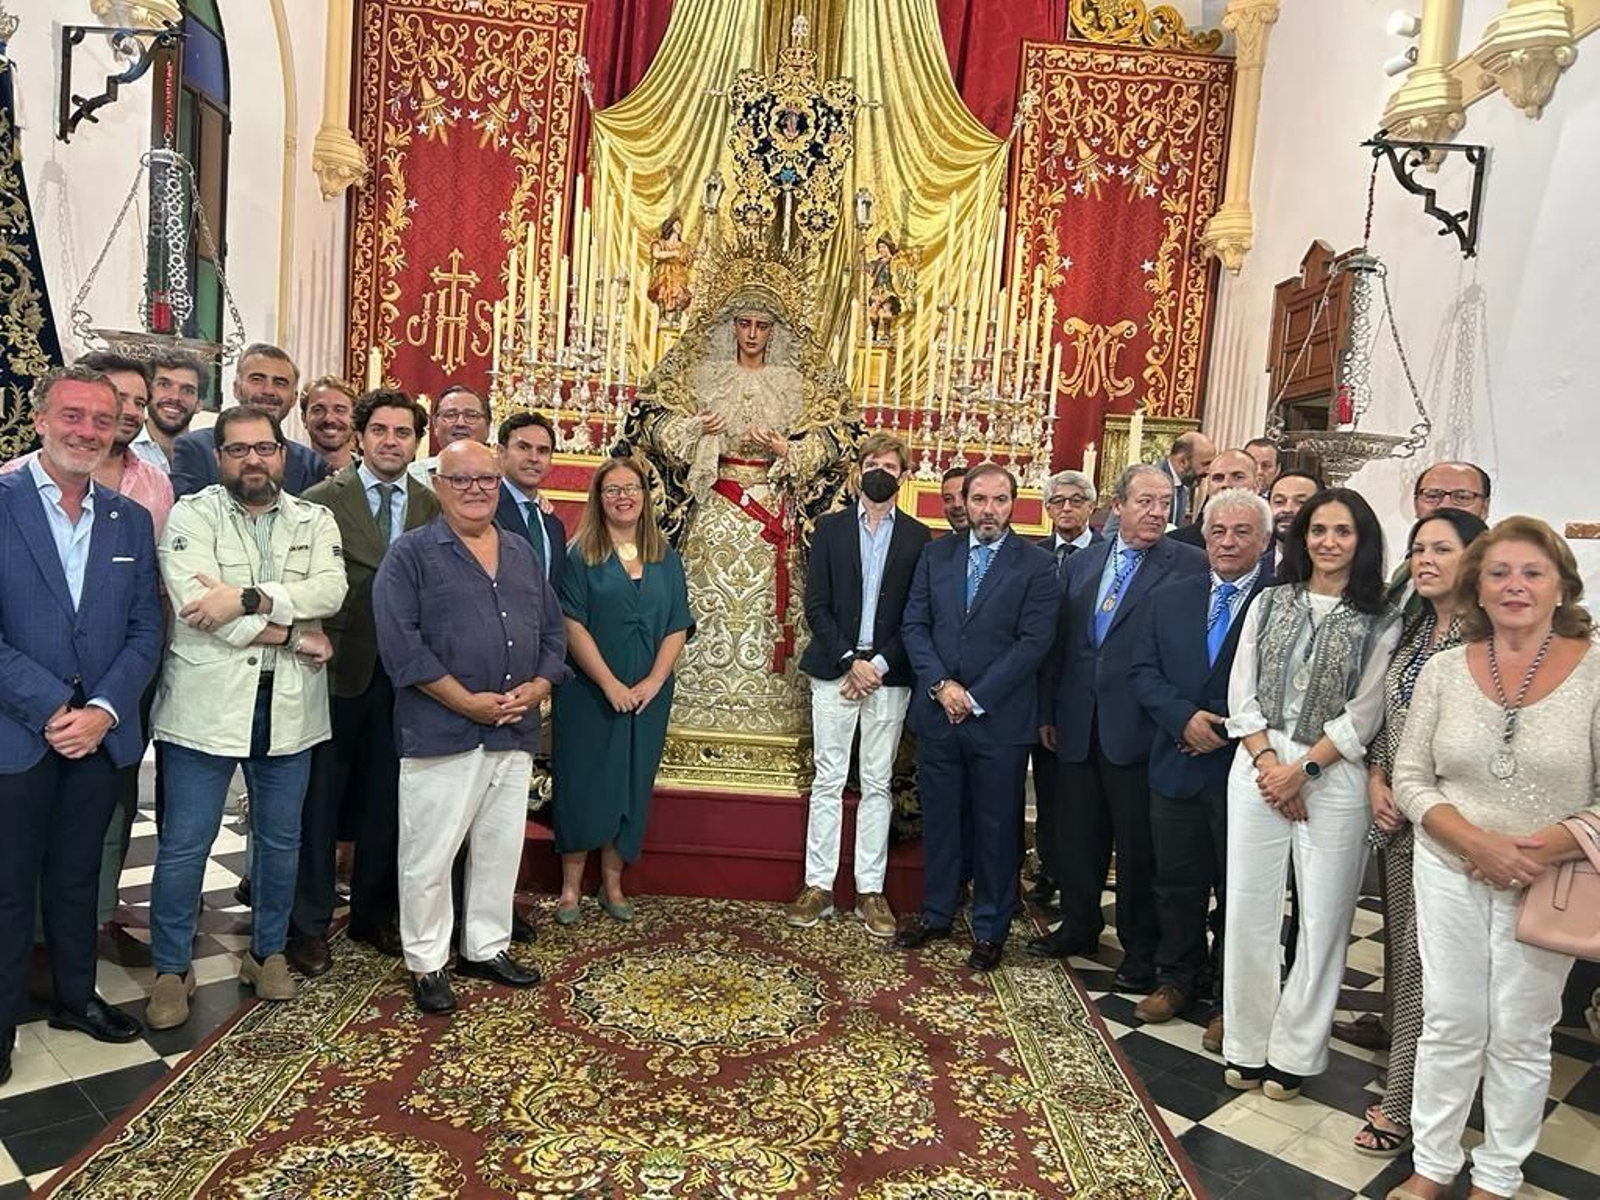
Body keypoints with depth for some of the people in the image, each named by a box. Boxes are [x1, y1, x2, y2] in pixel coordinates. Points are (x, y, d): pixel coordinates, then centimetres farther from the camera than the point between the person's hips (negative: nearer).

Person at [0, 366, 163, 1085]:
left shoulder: (130, 520, 5)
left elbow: (145, 630, 3)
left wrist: (103, 710, -10)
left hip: (102, 733, 3)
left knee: (77, 877, 18)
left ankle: (75, 996, 35)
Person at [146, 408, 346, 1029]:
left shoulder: (315, 521, 7)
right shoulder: (192, 514, -3)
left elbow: (330, 589, -12)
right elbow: (199, 606, -16)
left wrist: (248, 598, -23)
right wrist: (295, 635, -13)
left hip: (289, 705, 3)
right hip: (206, 704, -3)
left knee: (280, 839, 14)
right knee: (184, 845, 5)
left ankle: (269, 951, 32)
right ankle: (171, 968, 23)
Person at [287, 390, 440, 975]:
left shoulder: (433, 508, 5)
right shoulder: (323, 499, -3)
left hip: (404, 674, 3)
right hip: (339, 667, -3)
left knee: (385, 801, 14)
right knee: (320, 801, 7)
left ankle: (374, 914, 30)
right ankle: (309, 926, 20)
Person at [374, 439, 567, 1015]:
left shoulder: (522, 553, 14)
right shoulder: (411, 553, -4)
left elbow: (552, 631, 14)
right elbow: (401, 644, -14)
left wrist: (537, 687, -4)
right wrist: (469, 702, -16)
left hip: (516, 731, 6)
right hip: (441, 733, -5)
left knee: (501, 849, 15)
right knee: (429, 856, 4)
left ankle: (486, 947, 31)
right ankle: (426, 963, 21)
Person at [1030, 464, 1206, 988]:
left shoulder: (1189, 565, -6)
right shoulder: (1083, 562, 10)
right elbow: (1061, 641, 12)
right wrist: (1048, 711, 11)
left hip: (1138, 728, -5)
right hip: (1079, 726, 5)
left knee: (1138, 846, 6)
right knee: (1076, 835, 17)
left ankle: (1141, 952, 22)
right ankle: (1078, 926, 36)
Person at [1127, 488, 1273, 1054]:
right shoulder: (1169, 598, 8)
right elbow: (1143, 672, 4)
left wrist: (1227, 727, -16)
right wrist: (1184, 718, -12)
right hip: (1178, 767, 4)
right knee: (1176, 884, 16)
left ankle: (1227, 1002, 26)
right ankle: (1175, 980, 35)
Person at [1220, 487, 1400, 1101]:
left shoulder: (1380, 623, 1)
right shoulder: (1270, 603, 9)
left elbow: (1364, 714, -4)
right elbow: (1242, 693, 5)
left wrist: (1302, 768, -11)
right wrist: (1267, 762, -7)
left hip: (1332, 776, -2)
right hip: (1258, 766, 2)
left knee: (1322, 917, 3)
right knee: (1249, 909, 5)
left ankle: (1293, 1051, 18)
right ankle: (1246, 1045, 19)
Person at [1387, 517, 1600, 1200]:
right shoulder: (1445, 670, -2)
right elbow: (1410, 778, -1)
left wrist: (1538, 855, -19)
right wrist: (1478, 843, -15)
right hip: (1449, 870, 2)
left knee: (1519, 1037, 13)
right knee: (1449, 1026, 11)